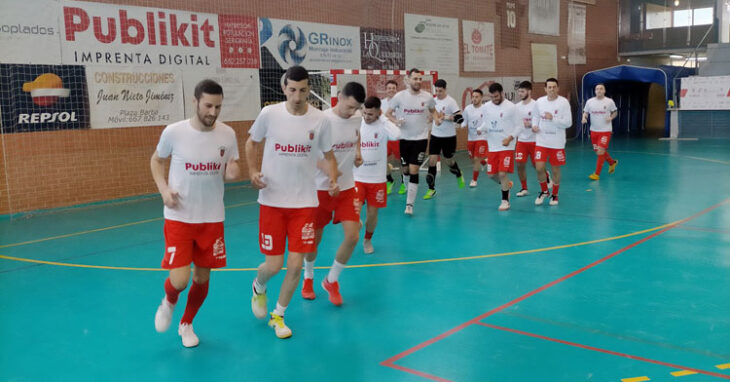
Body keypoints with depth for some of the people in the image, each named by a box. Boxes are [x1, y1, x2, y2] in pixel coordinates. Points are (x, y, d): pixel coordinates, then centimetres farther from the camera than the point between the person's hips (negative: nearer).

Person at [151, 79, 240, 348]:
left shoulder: (227, 134, -6)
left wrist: (232, 174, -17)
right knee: (179, 280, -10)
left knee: (202, 277, 11)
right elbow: (156, 160, 6)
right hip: (179, 217, -2)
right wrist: (164, 189, -11)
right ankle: (168, 302, 28)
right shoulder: (174, 132, -12)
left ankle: (186, 325, 38)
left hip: (212, 218, 3)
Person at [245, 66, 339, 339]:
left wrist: (333, 179, -11)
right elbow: (252, 142, 10)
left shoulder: (320, 120, -4)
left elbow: (328, 155, 8)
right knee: (273, 264, 0)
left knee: (295, 264, -1)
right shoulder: (269, 114, -6)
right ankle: (258, 288, 39)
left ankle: (278, 315, 25)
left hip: (305, 203, 1)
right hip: (272, 201, -1)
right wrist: (253, 171, -6)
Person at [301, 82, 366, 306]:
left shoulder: (357, 118, -3)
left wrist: (357, 152, 4)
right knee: (315, 237, 9)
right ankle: (308, 278, 37)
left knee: (353, 236, -7)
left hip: (347, 188, 4)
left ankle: (331, 281, 17)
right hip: (321, 188, -4)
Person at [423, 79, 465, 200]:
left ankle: (459, 175, 45)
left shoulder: (451, 101, -14)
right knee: (432, 161, -4)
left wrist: (445, 117, -24)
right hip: (435, 135, 4)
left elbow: (460, 118, -21)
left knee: (449, 161, 11)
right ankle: (431, 189, 4)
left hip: (448, 136, -4)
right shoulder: (434, 100, 4)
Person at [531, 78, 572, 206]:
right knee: (539, 168, -6)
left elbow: (568, 123, -11)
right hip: (541, 141, 2)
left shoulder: (563, 102, -9)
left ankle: (554, 195, 26)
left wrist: (552, 118, -23)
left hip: (557, 143, -2)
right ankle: (544, 191, 19)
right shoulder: (539, 102, 1)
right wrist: (534, 125, -4)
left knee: (556, 169, 7)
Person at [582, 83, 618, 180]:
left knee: (601, 151, -12)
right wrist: (584, 118, -11)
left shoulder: (609, 101, -4)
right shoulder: (590, 101, 1)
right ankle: (612, 162, 42)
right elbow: (585, 112, 10)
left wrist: (611, 118, -11)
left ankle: (597, 174, -3)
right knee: (598, 152, 13)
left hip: (605, 130, -4)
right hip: (594, 130, 4)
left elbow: (615, 112, 10)